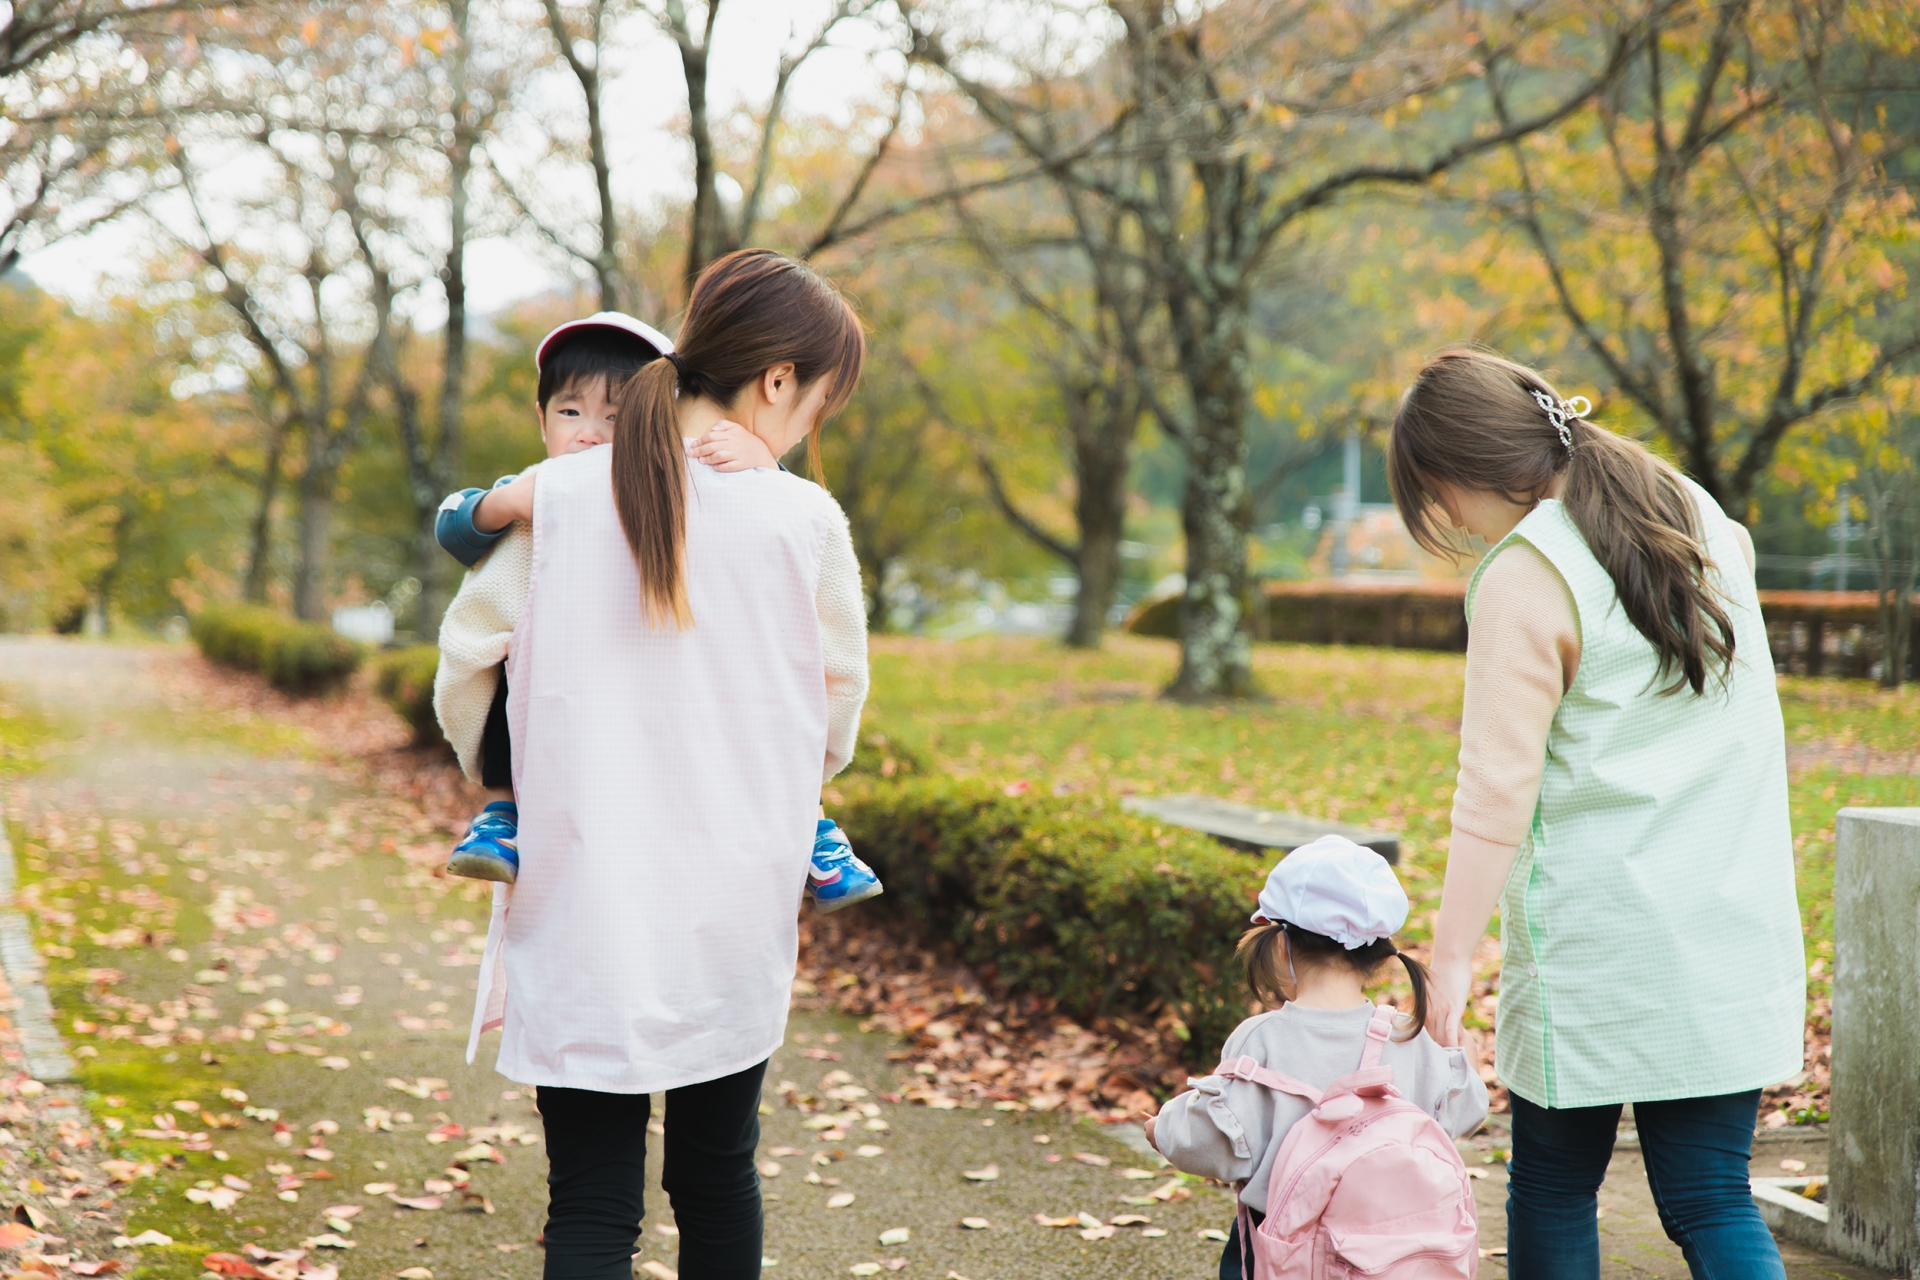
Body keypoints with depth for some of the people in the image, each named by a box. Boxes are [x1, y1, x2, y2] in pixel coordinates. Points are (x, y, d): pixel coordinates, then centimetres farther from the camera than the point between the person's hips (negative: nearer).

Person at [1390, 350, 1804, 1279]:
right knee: (1712, 1202, 7)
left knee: (1553, 1195, 11)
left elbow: (1498, 788, -16)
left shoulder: (1524, 580, -13)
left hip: (1595, 941, -6)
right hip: (1734, 927, 6)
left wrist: (1451, 956, -13)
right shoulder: (1698, 514, 8)